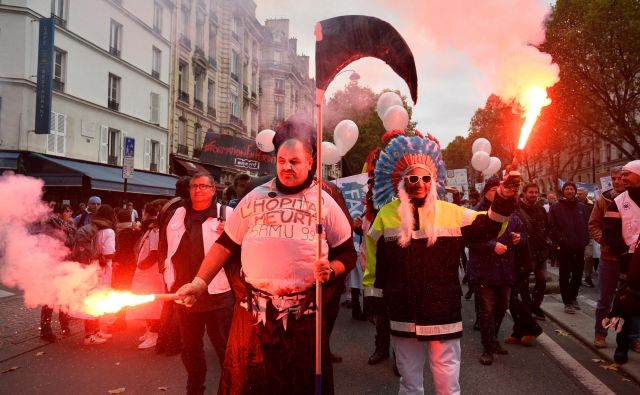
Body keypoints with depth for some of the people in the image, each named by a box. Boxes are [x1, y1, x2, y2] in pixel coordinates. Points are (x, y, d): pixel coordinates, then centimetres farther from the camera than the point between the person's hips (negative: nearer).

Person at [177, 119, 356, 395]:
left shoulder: (325, 203, 3)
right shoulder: (255, 198, 6)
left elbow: (348, 254, 6)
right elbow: (225, 245, 7)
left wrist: (331, 270, -14)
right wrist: (199, 282, -2)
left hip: (304, 312, -1)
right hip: (254, 309, 1)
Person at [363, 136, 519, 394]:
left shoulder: (450, 212, 1)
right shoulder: (387, 214, 2)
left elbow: (485, 227, -5)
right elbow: (374, 256, 9)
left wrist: (504, 198, -20)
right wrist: (374, 293, 11)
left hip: (443, 313, 0)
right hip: (403, 315, 1)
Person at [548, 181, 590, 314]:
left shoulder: (582, 207, 11)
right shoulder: (556, 207, -1)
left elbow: (588, 224, 11)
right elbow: (552, 227, -6)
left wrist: (585, 240, -1)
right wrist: (561, 240, -14)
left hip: (579, 247, 4)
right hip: (564, 248, -4)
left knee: (578, 275, 12)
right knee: (565, 275, 1)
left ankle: (573, 297, 30)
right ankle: (567, 302, 9)